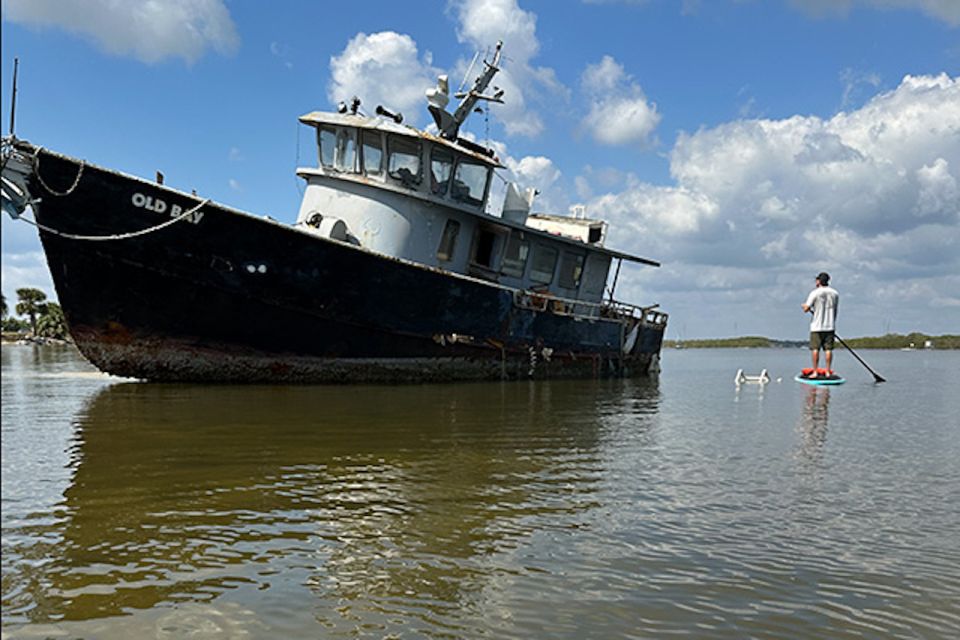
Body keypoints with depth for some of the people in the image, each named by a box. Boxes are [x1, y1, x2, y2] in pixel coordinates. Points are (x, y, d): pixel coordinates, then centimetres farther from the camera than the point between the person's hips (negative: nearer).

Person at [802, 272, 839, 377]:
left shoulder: (815, 293, -9)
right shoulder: (835, 293, 6)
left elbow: (806, 309, -11)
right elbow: (835, 310, 13)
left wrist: (805, 306, 13)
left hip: (817, 326, -4)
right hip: (830, 326, 4)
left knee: (815, 349, -1)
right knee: (828, 349, 4)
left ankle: (815, 372, -1)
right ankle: (828, 371, 5)